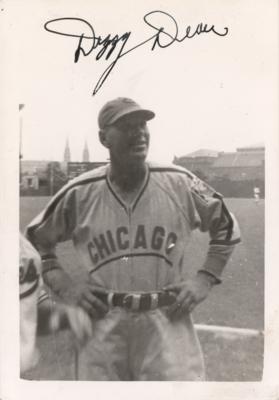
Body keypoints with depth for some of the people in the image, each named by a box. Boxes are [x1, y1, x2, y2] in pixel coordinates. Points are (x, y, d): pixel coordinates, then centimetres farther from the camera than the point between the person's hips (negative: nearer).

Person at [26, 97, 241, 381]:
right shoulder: (79, 193, -2)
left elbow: (226, 227, 11)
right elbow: (36, 240, 12)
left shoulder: (180, 184, -2)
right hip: (102, 327, 1)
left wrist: (204, 279, 1)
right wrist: (66, 288, 0)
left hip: (167, 322, 0)